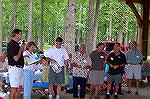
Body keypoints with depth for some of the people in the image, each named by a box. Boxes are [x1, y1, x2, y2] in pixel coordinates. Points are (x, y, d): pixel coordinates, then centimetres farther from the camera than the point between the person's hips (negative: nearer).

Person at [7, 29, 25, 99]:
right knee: (14, 89, -6)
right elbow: (16, 58, -20)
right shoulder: (11, 44, -14)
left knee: (19, 89, 12)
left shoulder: (17, 44, 15)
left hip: (20, 68, 10)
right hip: (14, 69, -10)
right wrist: (21, 49, -10)